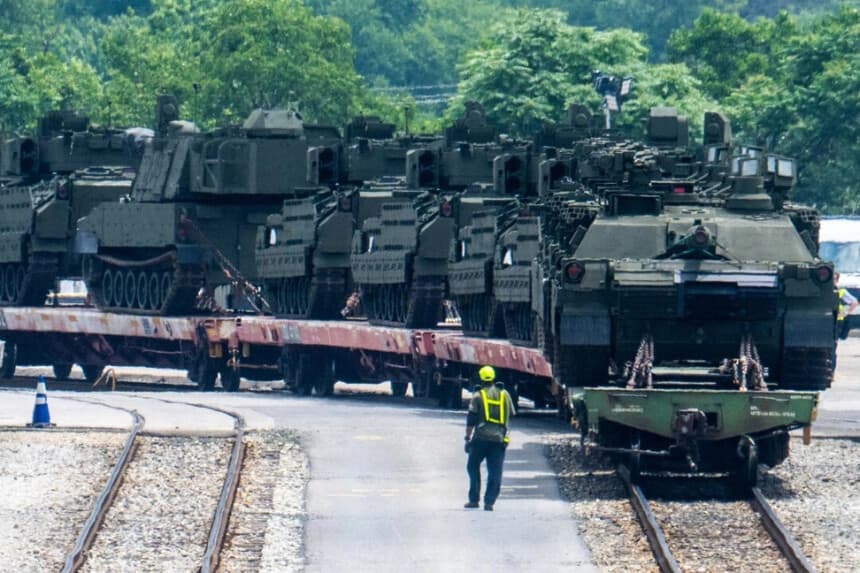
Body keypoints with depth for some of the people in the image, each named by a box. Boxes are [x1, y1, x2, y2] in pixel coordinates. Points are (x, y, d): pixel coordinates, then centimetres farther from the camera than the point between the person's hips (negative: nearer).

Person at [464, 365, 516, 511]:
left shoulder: (478, 396, -1)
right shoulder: (504, 394, 8)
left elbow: (471, 419, -3)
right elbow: (512, 414, 17)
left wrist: (468, 437, 2)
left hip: (481, 438, -2)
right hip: (499, 438, 2)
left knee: (473, 467, 13)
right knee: (495, 472, 4)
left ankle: (474, 499, 10)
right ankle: (489, 501, -3)